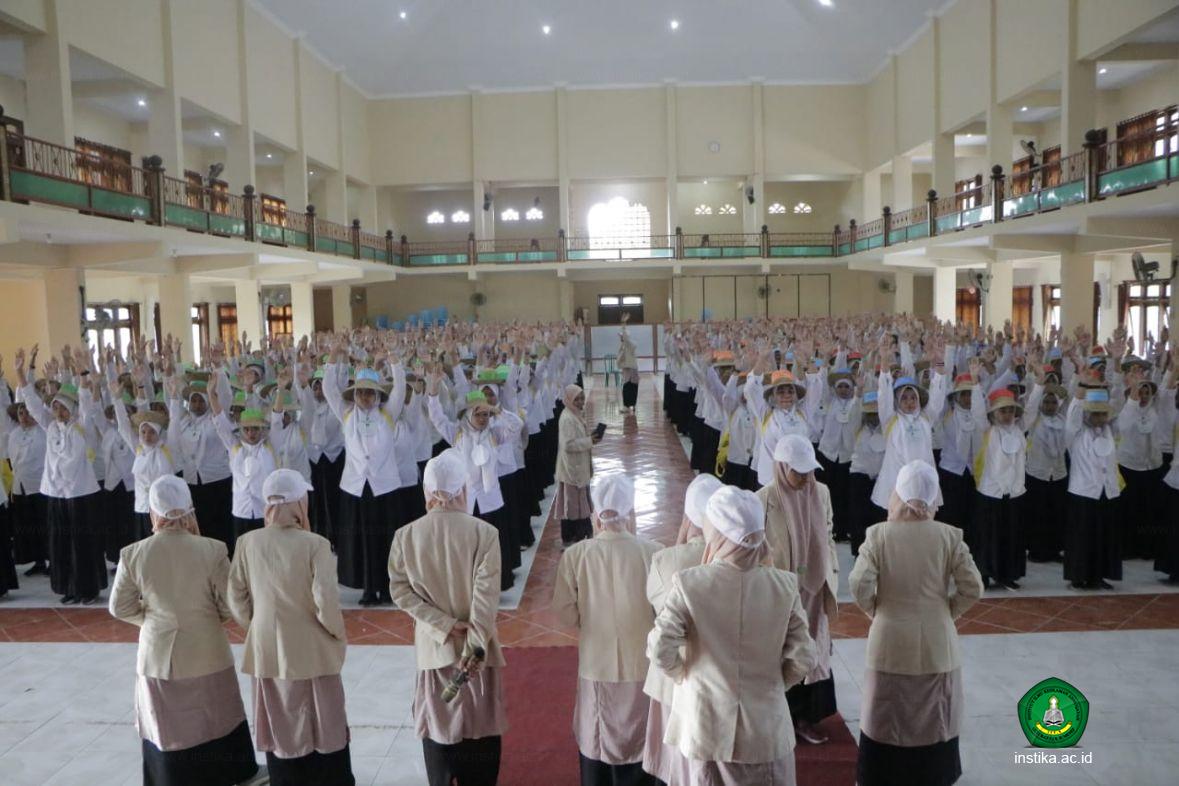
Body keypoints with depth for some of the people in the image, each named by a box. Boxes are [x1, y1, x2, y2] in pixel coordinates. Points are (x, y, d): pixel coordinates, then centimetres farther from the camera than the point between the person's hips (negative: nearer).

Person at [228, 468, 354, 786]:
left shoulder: (247, 542, -6)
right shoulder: (314, 544, -18)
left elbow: (237, 598, 0)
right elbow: (326, 601, -19)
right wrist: (337, 633, -2)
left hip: (267, 653, 3)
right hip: (312, 653, -3)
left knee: (280, 730, 17)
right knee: (327, 730, 13)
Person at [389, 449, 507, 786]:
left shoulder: (406, 535, -7)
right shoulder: (484, 533, -15)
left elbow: (400, 591, -8)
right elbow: (486, 596, -19)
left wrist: (444, 626, -9)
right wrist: (476, 644, -18)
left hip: (433, 647, 2)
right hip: (476, 645, -2)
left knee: (438, 722, 15)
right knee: (480, 724, 14)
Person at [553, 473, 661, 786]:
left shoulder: (575, 555, -16)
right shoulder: (651, 553, -19)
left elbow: (565, 613, -8)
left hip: (596, 665, 1)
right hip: (641, 664, 0)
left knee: (596, 741, 21)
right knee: (637, 741, 20)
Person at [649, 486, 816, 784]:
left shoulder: (688, 583, -18)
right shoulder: (784, 586, -13)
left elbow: (660, 649, -19)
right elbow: (802, 659, -9)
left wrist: (683, 674, 1)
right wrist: (772, 683, 9)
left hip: (705, 723, 0)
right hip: (765, 725, 1)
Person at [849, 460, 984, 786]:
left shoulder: (878, 534, -11)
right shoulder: (949, 536, -8)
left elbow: (859, 585, -17)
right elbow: (973, 589, -9)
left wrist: (876, 611, 1)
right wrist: (946, 611, 7)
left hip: (891, 643, -1)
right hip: (937, 644, 1)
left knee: (887, 715, 14)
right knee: (933, 716, 18)